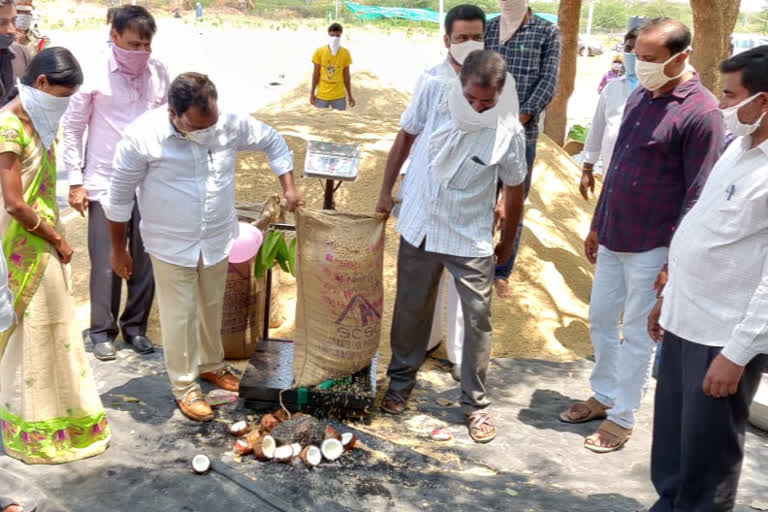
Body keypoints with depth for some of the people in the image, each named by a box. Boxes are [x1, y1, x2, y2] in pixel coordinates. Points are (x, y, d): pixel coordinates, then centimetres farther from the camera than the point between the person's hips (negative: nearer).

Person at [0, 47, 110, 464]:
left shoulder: (38, 120, 5)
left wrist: (55, 236, 2)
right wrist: (56, 239, -12)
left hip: (44, 244, 8)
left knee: (52, 329, 19)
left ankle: (56, 412, 37)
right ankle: (34, 430, 22)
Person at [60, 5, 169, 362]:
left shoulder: (159, 74, -1)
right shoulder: (95, 77, -10)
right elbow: (72, 129, -3)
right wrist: (75, 182, -4)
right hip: (105, 184, -3)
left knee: (146, 262, 9)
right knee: (106, 264, 3)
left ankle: (134, 326, 26)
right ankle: (103, 331, 21)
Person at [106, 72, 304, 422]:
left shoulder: (231, 124, -15)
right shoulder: (142, 136, -23)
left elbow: (272, 142, 5)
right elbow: (120, 196, -11)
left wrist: (288, 188, -2)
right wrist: (118, 250, -4)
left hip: (218, 238, 4)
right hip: (171, 244, -3)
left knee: (212, 307, 21)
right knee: (179, 315, 7)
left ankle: (212, 365, 45)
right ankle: (184, 386, 27)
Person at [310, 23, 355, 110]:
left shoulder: (345, 53, -1)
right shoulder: (319, 51, -3)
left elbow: (346, 76, 5)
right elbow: (316, 74, 1)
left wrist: (349, 96, 6)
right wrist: (312, 93, 0)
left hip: (339, 96, 1)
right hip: (321, 96, 0)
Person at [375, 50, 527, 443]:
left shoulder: (509, 132, -19)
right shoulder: (433, 93, -16)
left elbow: (514, 190, -4)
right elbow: (405, 137, 2)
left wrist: (508, 242, 8)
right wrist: (386, 191, 6)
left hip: (471, 238, -2)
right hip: (419, 226, 2)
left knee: (478, 318, 2)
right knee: (410, 310, 15)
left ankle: (475, 403, 20)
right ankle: (400, 382, 37)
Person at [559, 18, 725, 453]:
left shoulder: (702, 112, -16)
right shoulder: (639, 97, 7)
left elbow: (697, 195, -16)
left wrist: (675, 260, -15)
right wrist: (597, 224, 16)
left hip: (652, 246, -7)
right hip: (613, 237, 7)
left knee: (637, 333, 6)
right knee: (601, 320, 17)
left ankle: (623, 417, 22)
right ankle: (604, 395, 35)